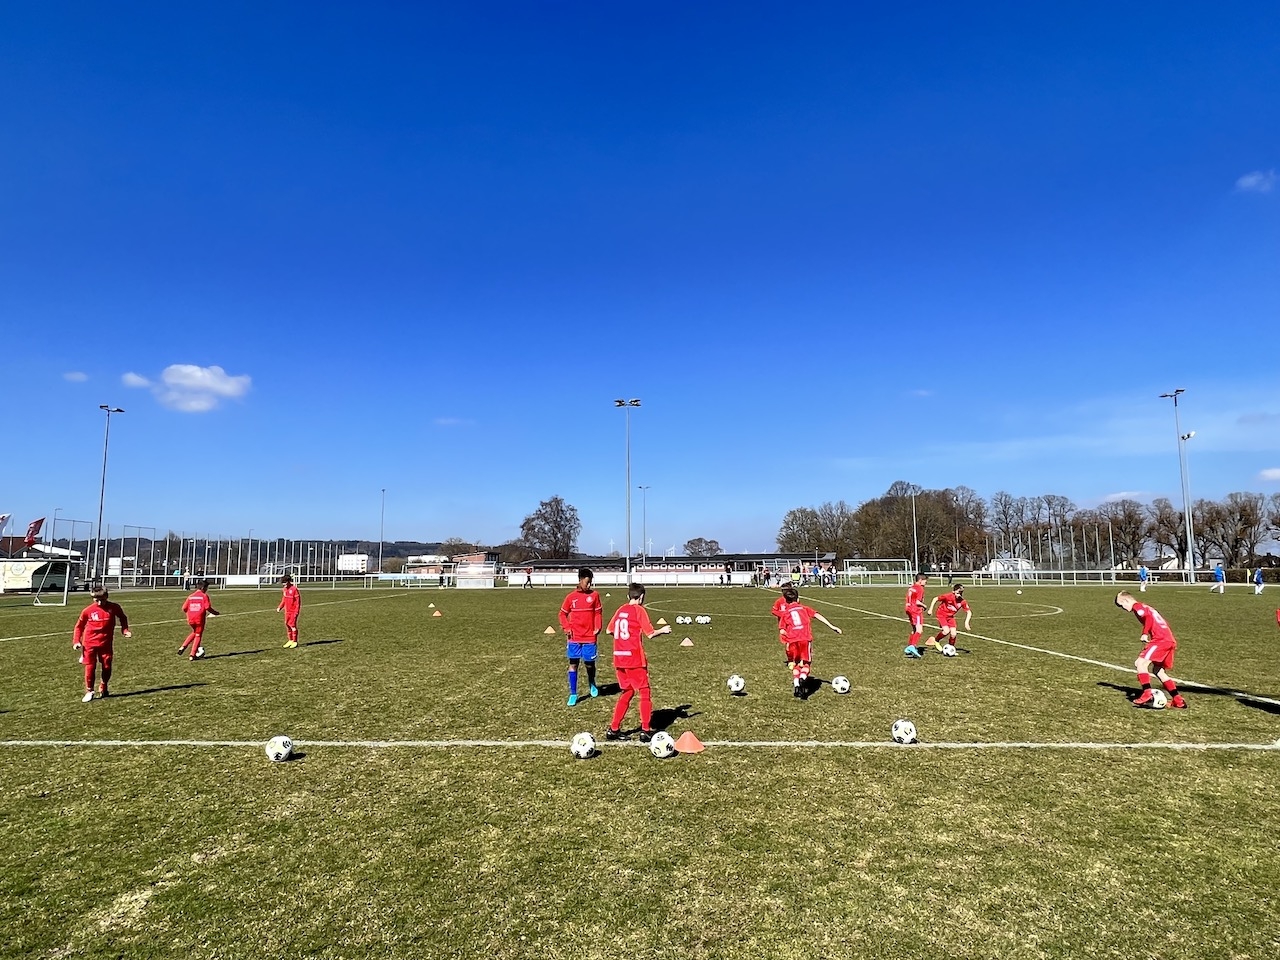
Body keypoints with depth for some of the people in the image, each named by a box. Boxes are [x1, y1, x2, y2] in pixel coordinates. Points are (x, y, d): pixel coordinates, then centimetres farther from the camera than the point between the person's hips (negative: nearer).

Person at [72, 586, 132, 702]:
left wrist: (125, 630, -1)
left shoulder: (114, 607, -6)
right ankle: (89, 691, 14)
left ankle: (103, 688, 28)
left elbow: (123, 618, 13)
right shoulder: (87, 610, -8)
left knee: (107, 667, 5)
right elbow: (79, 626, 5)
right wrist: (76, 641, -4)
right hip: (90, 643, -1)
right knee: (90, 667, -3)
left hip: (106, 643, 1)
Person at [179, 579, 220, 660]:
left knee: (194, 632, 28)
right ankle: (192, 655, 5)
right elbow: (207, 607, -14)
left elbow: (184, 608, 6)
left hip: (190, 619, 5)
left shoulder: (190, 596, 10)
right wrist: (215, 613, 2)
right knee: (198, 635, 7)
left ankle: (183, 646, 12)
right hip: (199, 619, -5)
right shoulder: (204, 596, -4)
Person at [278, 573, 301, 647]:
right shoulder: (284, 590, 8)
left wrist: (296, 612, -16)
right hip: (287, 611, 7)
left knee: (293, 625, -7)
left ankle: (295, 641, 2)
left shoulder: (294, 589, -14)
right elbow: (283, 600, 19)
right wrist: (280, 607, 5)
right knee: (287, 625, 9)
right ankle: (290, 640, 21)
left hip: (293, 611, -7)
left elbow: (298, 601, -13)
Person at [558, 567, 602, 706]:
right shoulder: (571, 597, -1)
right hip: (574, 637, 0)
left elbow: (598, 613, 6)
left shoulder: (594, 595, 0)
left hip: (589, 637, 0)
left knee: (590, 663, 7)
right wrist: (566, 628, -4)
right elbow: (563, 614, 8)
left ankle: (592, 684, 37)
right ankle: (573, 694, 10)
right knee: (573, 664, 1)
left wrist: (598, 627, -7)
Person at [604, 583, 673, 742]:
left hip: (619, 658, 6)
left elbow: (609, 631, 13)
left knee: (627, 693, 17)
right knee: (645, 693, 6)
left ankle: (613, 729, 16)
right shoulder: (639, 610, -7)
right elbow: (650, 634, -12)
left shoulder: (621, 610, 10)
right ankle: (646, 731, 3)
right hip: (635, 659, -6)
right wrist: (663, 630, 5)